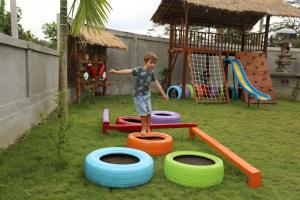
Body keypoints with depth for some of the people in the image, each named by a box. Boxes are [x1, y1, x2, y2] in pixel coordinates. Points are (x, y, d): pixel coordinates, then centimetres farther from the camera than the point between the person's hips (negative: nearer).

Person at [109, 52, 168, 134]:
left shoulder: (152, 73, 0)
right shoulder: (138, 70, -15)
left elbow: (157, 84, 5)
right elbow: (128, 71, -27)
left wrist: (164, 95, 7)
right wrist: (116, 71, -38)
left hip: (147, 95, 5)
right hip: (138, 95, -5)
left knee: (149, 112, 6)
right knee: (143, 112, -6)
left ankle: (148, 129, 22)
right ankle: (143, 128, 13)